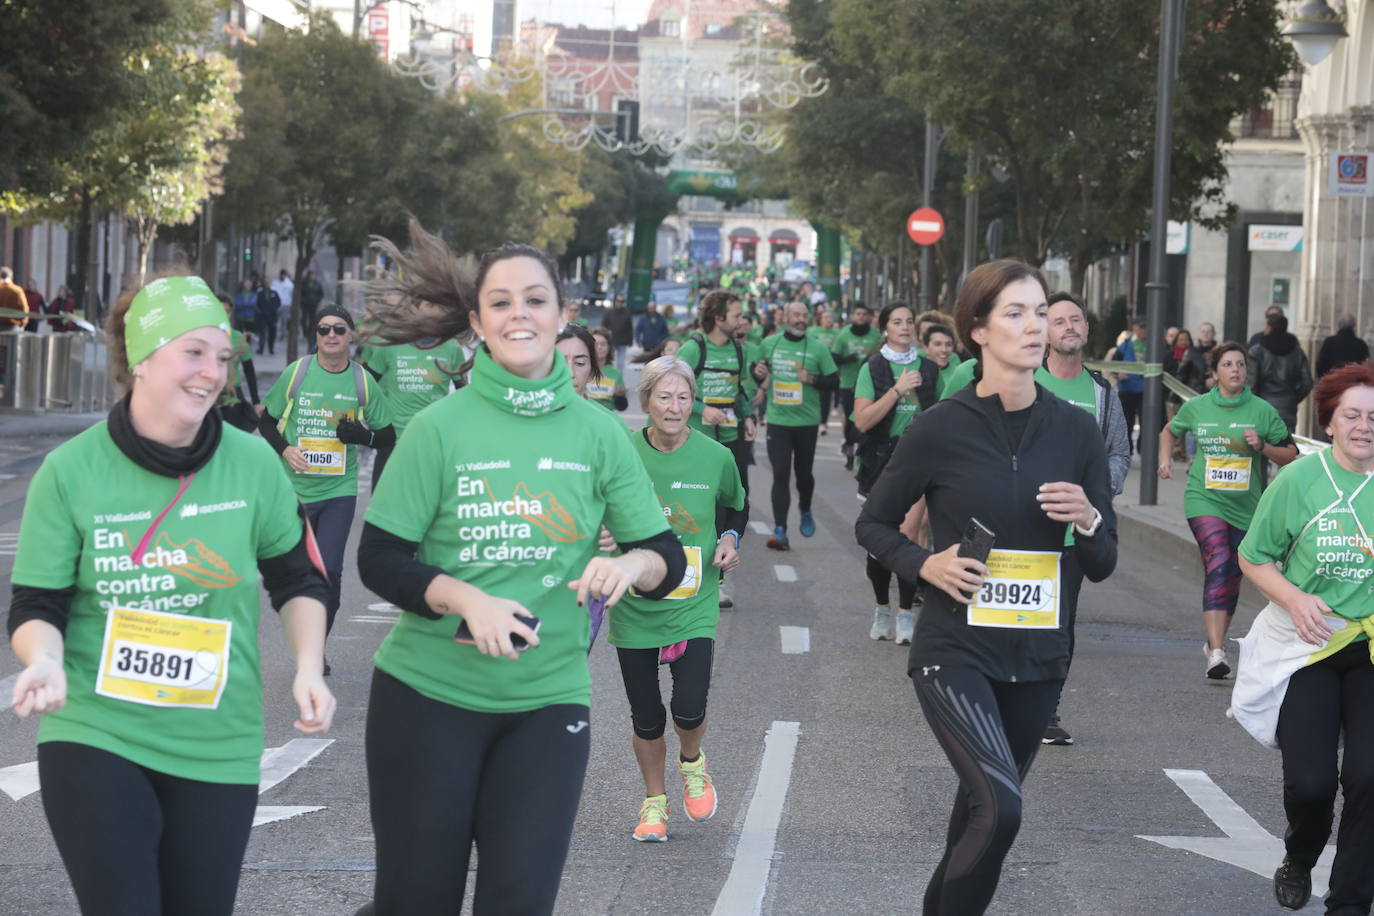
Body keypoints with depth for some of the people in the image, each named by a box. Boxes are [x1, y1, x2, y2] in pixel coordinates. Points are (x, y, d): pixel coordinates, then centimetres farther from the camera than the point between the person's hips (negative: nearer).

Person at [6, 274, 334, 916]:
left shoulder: (252, 463, -3)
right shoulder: (70, 471, -7)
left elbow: (297, 582, 10)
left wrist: (309, 668, -6)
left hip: (217, 747, 2)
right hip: (95, 736, -2)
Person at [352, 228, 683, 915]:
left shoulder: (599, 433, 0)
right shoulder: (438, 428, -6)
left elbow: (667, 557, 3)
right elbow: (378, 560, -6)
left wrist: (630, 566, -21)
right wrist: (466, 599, -22)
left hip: (548, 702, 2)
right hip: (428, 695, -2)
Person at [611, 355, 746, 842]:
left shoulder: (715, 457, -3)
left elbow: (737, 508, 16)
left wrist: (729, 539, -2)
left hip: (693, 605, 0)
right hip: (634, 605, 0)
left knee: (689, 708, -12)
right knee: (646, 717, 7)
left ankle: (692, 762, 23)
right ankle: (654, 800, 31)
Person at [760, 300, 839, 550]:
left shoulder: (817, 349, -2)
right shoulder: (769, 344, 3)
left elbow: (834, 379, 0)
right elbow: (757, 370, 18)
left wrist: (812, 379, -17)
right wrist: (758, 374, -5)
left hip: (807, 421, 0)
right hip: (777, 420, 0)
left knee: (803, 472, 12)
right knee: (780, 474, -7)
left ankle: (805, 511, 42)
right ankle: (780, 531, -10)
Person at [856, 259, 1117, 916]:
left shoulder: (1076, 430, 2)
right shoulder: (940, 428, -7)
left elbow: (1101, 566, 7)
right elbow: (872, 525, 6)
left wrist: (1088, 519, -14)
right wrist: (924, 564, -12)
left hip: (1039, 658, 4)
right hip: (956, 649, -4)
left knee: (986, 806, 16)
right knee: (1001, 807, -22)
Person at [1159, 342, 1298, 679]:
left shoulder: (1262, 411, 0)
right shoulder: (1196, 407, 2)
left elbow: (1291, 456, 4)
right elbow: (1169, 431, 23)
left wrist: (1262, 446, -12)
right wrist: (1166, 460, 7)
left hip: (1245, 505, 2)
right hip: (1204, 500, -2)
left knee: (1232, 577, 11)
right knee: (1218, 565, -21)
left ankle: (1215, 644, 32)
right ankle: (1216, 653, -29)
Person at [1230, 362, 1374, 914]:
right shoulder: (1299, 479, -4)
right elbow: (1254, 558, 5)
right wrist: (1294, 598, -13)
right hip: (1305, 646, -1)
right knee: (1310, 780, -7)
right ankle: (1299, 860, 29)